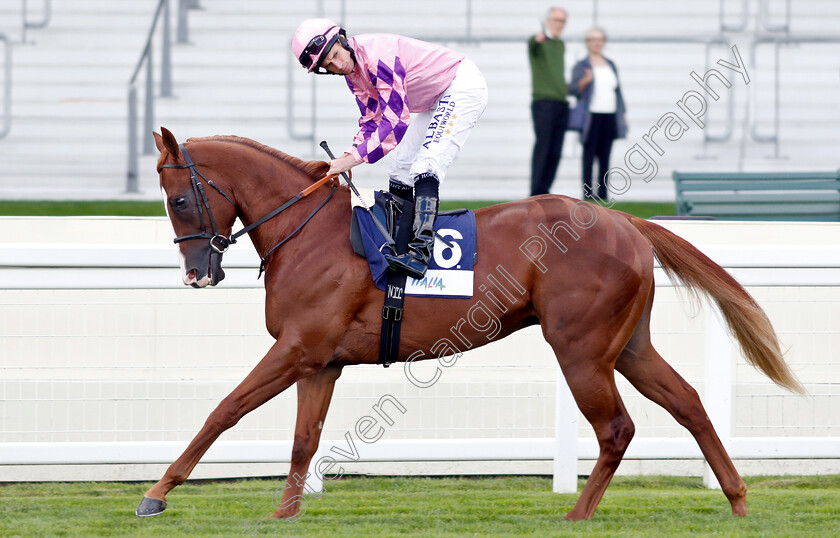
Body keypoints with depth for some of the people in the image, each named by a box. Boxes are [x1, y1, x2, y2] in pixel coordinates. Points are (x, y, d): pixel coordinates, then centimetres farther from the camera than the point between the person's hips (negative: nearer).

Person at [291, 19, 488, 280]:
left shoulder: (377, 54, -30)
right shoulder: (353, 71, 1)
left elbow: (396, 119, -33)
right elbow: (372, 121, 5)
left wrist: (356, 157, -33)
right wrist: (347, 157, -12)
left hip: (463, 85, -10)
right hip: (437, 100, 10)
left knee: (425, 166, -24)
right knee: (400, 170, 12)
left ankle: (420, 253, -36)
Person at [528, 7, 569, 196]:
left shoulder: (560, 45, 21)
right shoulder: (539, 42, -4)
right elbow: (532, 45, -29)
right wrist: (538, 39, -52)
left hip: (561, 104, 7)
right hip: (544, 102, -7)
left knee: (555, 152, 3)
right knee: (542, 146, -14)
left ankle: (545, 191, 6)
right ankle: (536, 193, -16)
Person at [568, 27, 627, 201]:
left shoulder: (610, 65, 18)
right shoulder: (581, 66, 2)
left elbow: (617, 90, 21)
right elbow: (573, 89, -6)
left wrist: (622, 115, 18)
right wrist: (585, 80, -25)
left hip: (610, 115, 5)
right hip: (591, 116, -5)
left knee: (605, 156, 4)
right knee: (589, 155, -6)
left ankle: (603, 192, 5)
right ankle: (587, 192, -6)